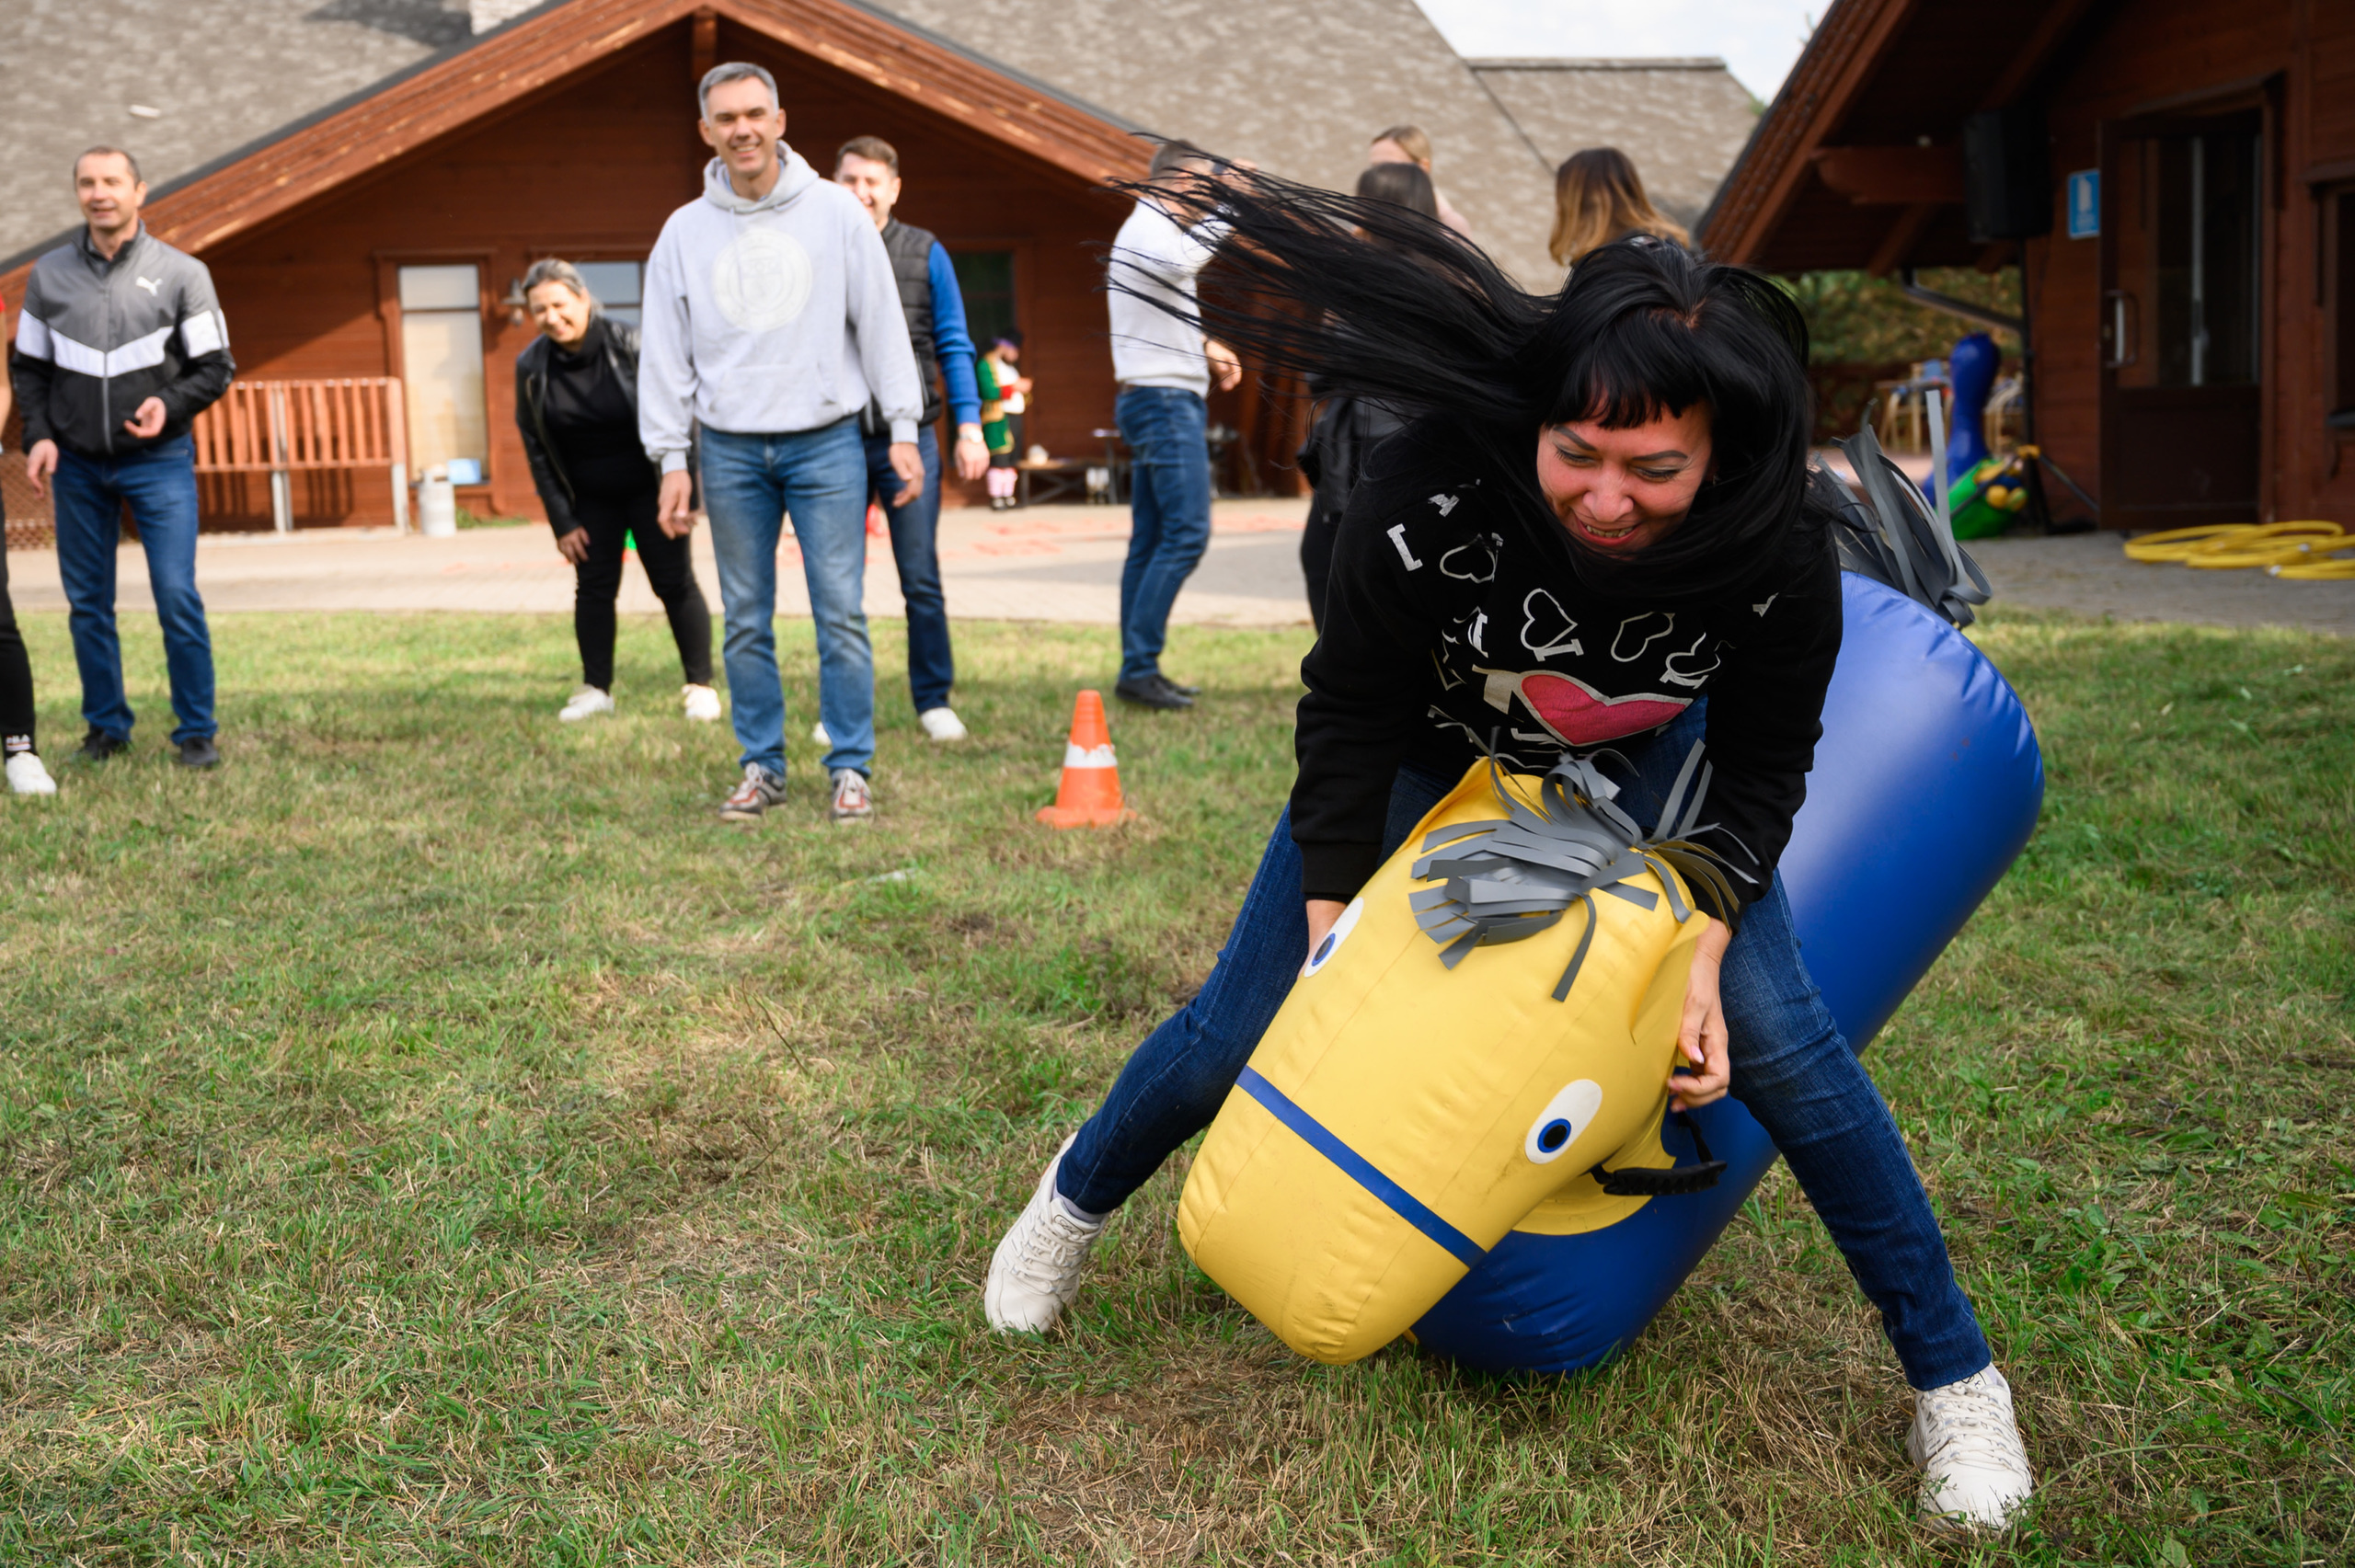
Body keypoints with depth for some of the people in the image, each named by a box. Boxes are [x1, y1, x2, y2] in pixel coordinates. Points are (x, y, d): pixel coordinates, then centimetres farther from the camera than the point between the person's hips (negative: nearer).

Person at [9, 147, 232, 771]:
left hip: (159, 462, -3)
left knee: (177, 598, -8)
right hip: (77, 464, 3)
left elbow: (214, 366, 0)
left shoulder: (181, 273, -1)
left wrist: (169, 404, -17)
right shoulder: (49, 274, 7)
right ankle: (106, 728, 18)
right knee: (87, 603, 6)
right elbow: (28, 365, 12)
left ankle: (196, 733, 2)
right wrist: (38, 436, -2)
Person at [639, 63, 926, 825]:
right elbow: (664, 353, 7)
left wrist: (902, 429, -3)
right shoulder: (685, 232, 7)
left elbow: (882, 323, 2)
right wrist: (671, 459, 0)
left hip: (827, 441, -2)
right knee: (746, 621, 6)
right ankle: (762, 768, 17)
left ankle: (850, 769, 6)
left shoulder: (836, 211, 2)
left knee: (841, 614, -3)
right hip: (731, 452, 2)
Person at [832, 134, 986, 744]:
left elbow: (953, 346, 7)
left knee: (921, 579, -1)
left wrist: (969, 425, -1)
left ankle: (934, 700, 11)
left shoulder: (925, 255, 5)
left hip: (908, 439, -1)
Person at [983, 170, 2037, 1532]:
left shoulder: (1779, 547, -33)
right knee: (1240, 1036, 2)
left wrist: (1702, 945, -27)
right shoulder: (1430, 498, -38)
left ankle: (1953, 1374, 6)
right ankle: (1076, 1198, 36)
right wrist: (1334, 922, -21)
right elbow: (1349, 713, -22)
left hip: (1641, 757, 1)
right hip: (1431, 745, 0)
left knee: (1775, 1034, -15)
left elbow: (1761, 768, -15)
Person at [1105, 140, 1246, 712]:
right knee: (1186, 532, -14)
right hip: (1165, 401, -11)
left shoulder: (1150, 230, 23)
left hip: (1164, 401, 11)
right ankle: (1139, 667, -14)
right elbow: (1185, 257, -33)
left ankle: (1137, 670, 8)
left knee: (1152, 539, 7)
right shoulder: (1148, 230, -9)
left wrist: (1205, 347, 17)